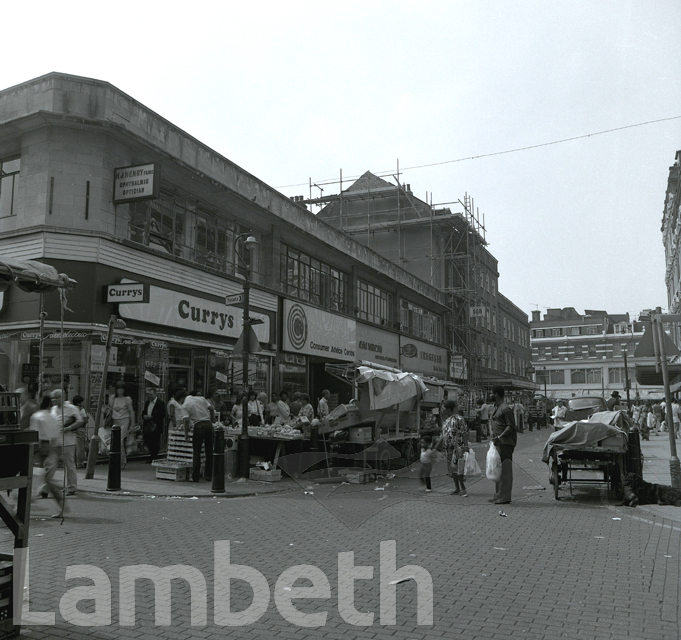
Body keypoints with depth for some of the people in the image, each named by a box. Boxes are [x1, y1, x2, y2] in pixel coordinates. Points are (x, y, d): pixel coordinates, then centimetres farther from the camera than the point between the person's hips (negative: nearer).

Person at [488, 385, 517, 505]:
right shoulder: (495, 408, 17)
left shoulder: (505, 409, -13)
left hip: (505, 442, -10)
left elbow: (511, 426, -15)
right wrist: (491, 432, 5)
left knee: (505, 469, -6)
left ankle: (504, 496, -3)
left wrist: (500, 437, -21)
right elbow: (491, 421, 24)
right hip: (497, 442, 10)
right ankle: (498, 494, 21)